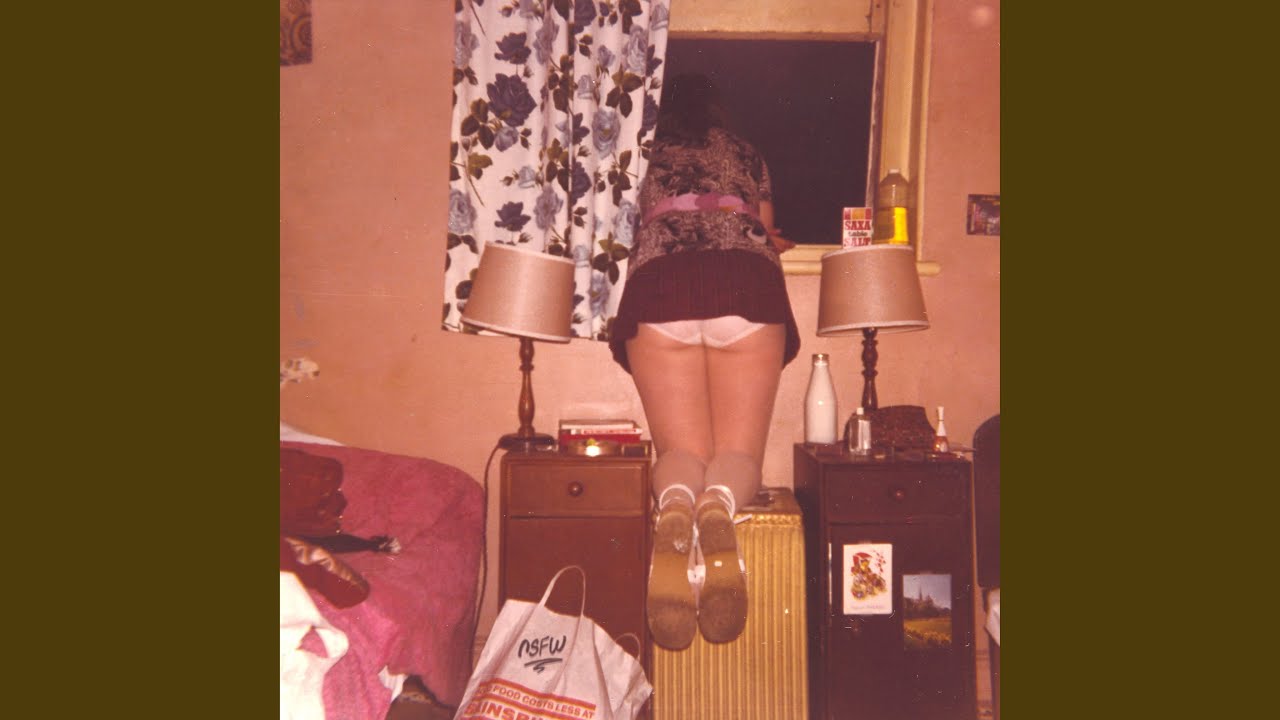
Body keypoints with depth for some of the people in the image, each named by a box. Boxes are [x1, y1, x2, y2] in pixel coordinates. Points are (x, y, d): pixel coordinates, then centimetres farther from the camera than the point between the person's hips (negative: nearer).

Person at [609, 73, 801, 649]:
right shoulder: (745, 154, 29)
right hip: (745, 281, 0)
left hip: (660, 283, 0)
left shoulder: (646, 154, 27)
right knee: (738, 449, -3)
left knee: (681, 448, -3)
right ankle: (720, 503, -40)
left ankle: (674, 504, -39)